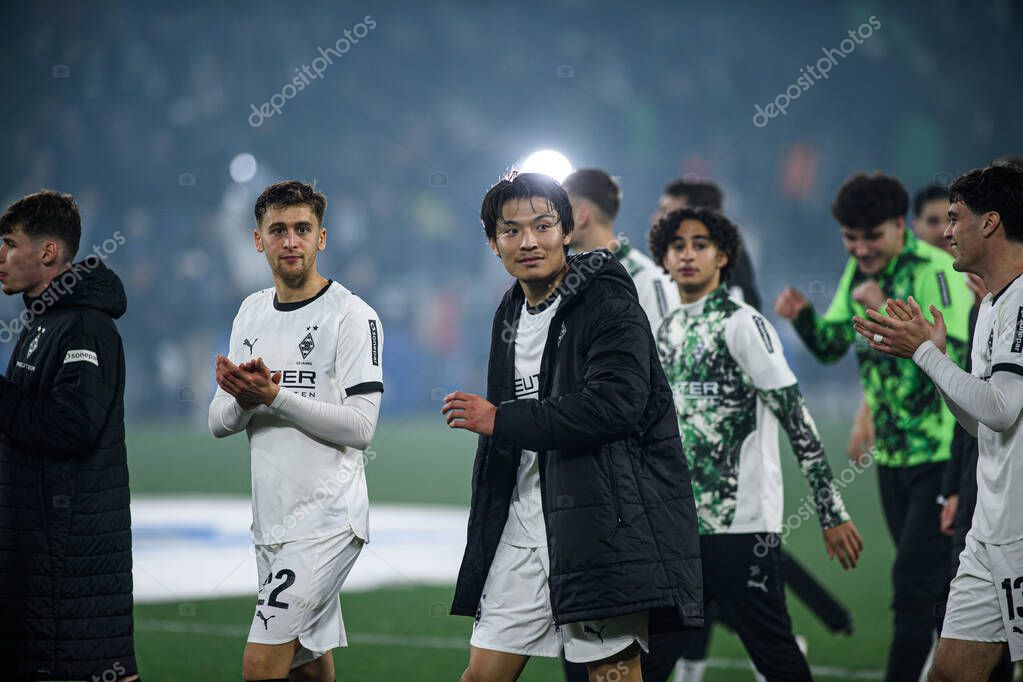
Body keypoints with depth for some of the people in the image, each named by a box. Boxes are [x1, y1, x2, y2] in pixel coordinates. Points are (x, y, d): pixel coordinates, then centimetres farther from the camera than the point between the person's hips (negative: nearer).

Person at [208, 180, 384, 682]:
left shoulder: (353, 316, -8)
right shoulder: (251, 312, 13)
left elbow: (360, 426, -15)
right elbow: (219, 423, 11)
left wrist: (275, 396, -22)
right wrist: (242, 401, -12)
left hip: (327, 519, -7)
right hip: (271, 520, 7)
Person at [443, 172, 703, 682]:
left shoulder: (609, 304, -9)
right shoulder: (510, 315, 16)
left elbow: (614, 405, -23)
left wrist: (501, 421, -16)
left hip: (606, 520, -7)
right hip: (523, 522, 8)